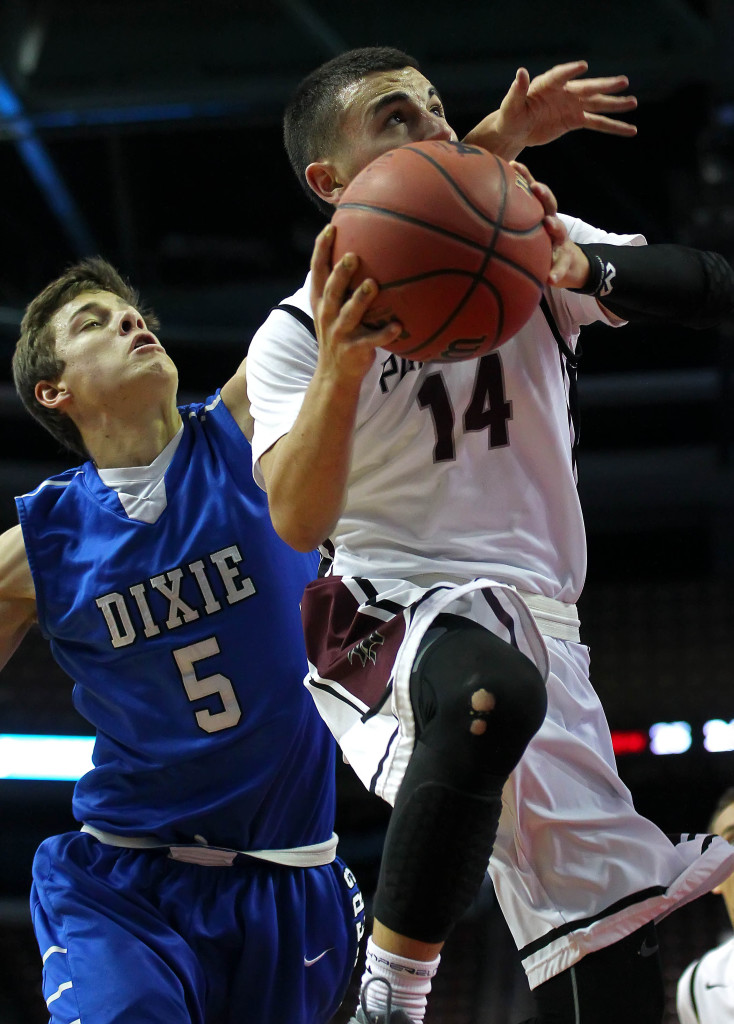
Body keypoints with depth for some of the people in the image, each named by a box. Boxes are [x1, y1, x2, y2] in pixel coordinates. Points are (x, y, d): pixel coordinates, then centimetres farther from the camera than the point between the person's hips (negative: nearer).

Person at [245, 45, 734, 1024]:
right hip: (387, 609, -5)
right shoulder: (297, 334, -1)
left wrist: (581, 270, -24)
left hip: (538, 619, 5)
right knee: (494, 689, -42)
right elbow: (298, 524, -18)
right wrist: (343, 366, -36)